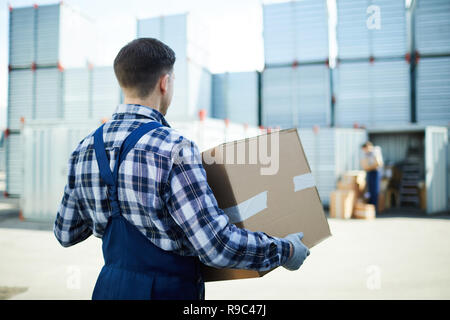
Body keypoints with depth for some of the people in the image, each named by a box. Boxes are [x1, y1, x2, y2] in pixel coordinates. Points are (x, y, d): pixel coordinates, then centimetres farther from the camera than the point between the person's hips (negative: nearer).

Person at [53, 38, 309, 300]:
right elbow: (217, 246, -25)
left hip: (109, 287, 7)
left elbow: (66, 233, 9)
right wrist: (284, 250, -10)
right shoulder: (172, 150, -23)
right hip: (167, 290, -6)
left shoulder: (85, 149, -2)